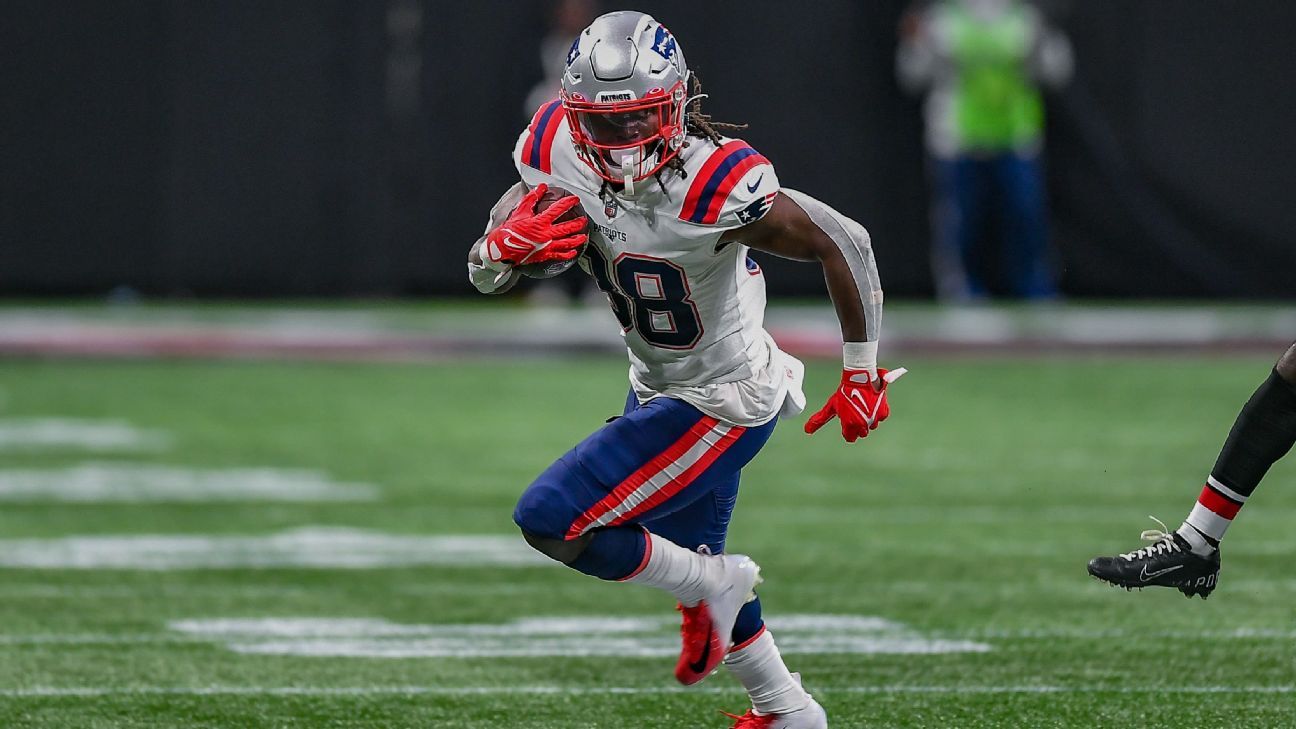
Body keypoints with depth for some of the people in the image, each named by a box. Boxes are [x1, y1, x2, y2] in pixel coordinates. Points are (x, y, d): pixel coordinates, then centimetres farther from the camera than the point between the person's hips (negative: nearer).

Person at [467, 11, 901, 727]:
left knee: (551, 520, -16)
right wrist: (507, 247, -31)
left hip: (722, 402, -8)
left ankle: (710, 587, 6)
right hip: (657, 387, 8)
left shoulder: (713, 184, -32)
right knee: (683, 556, 25)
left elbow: (845, 245, -20)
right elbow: (483, 272, -6)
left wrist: (862, 375, -10)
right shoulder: (557, 153, -15)